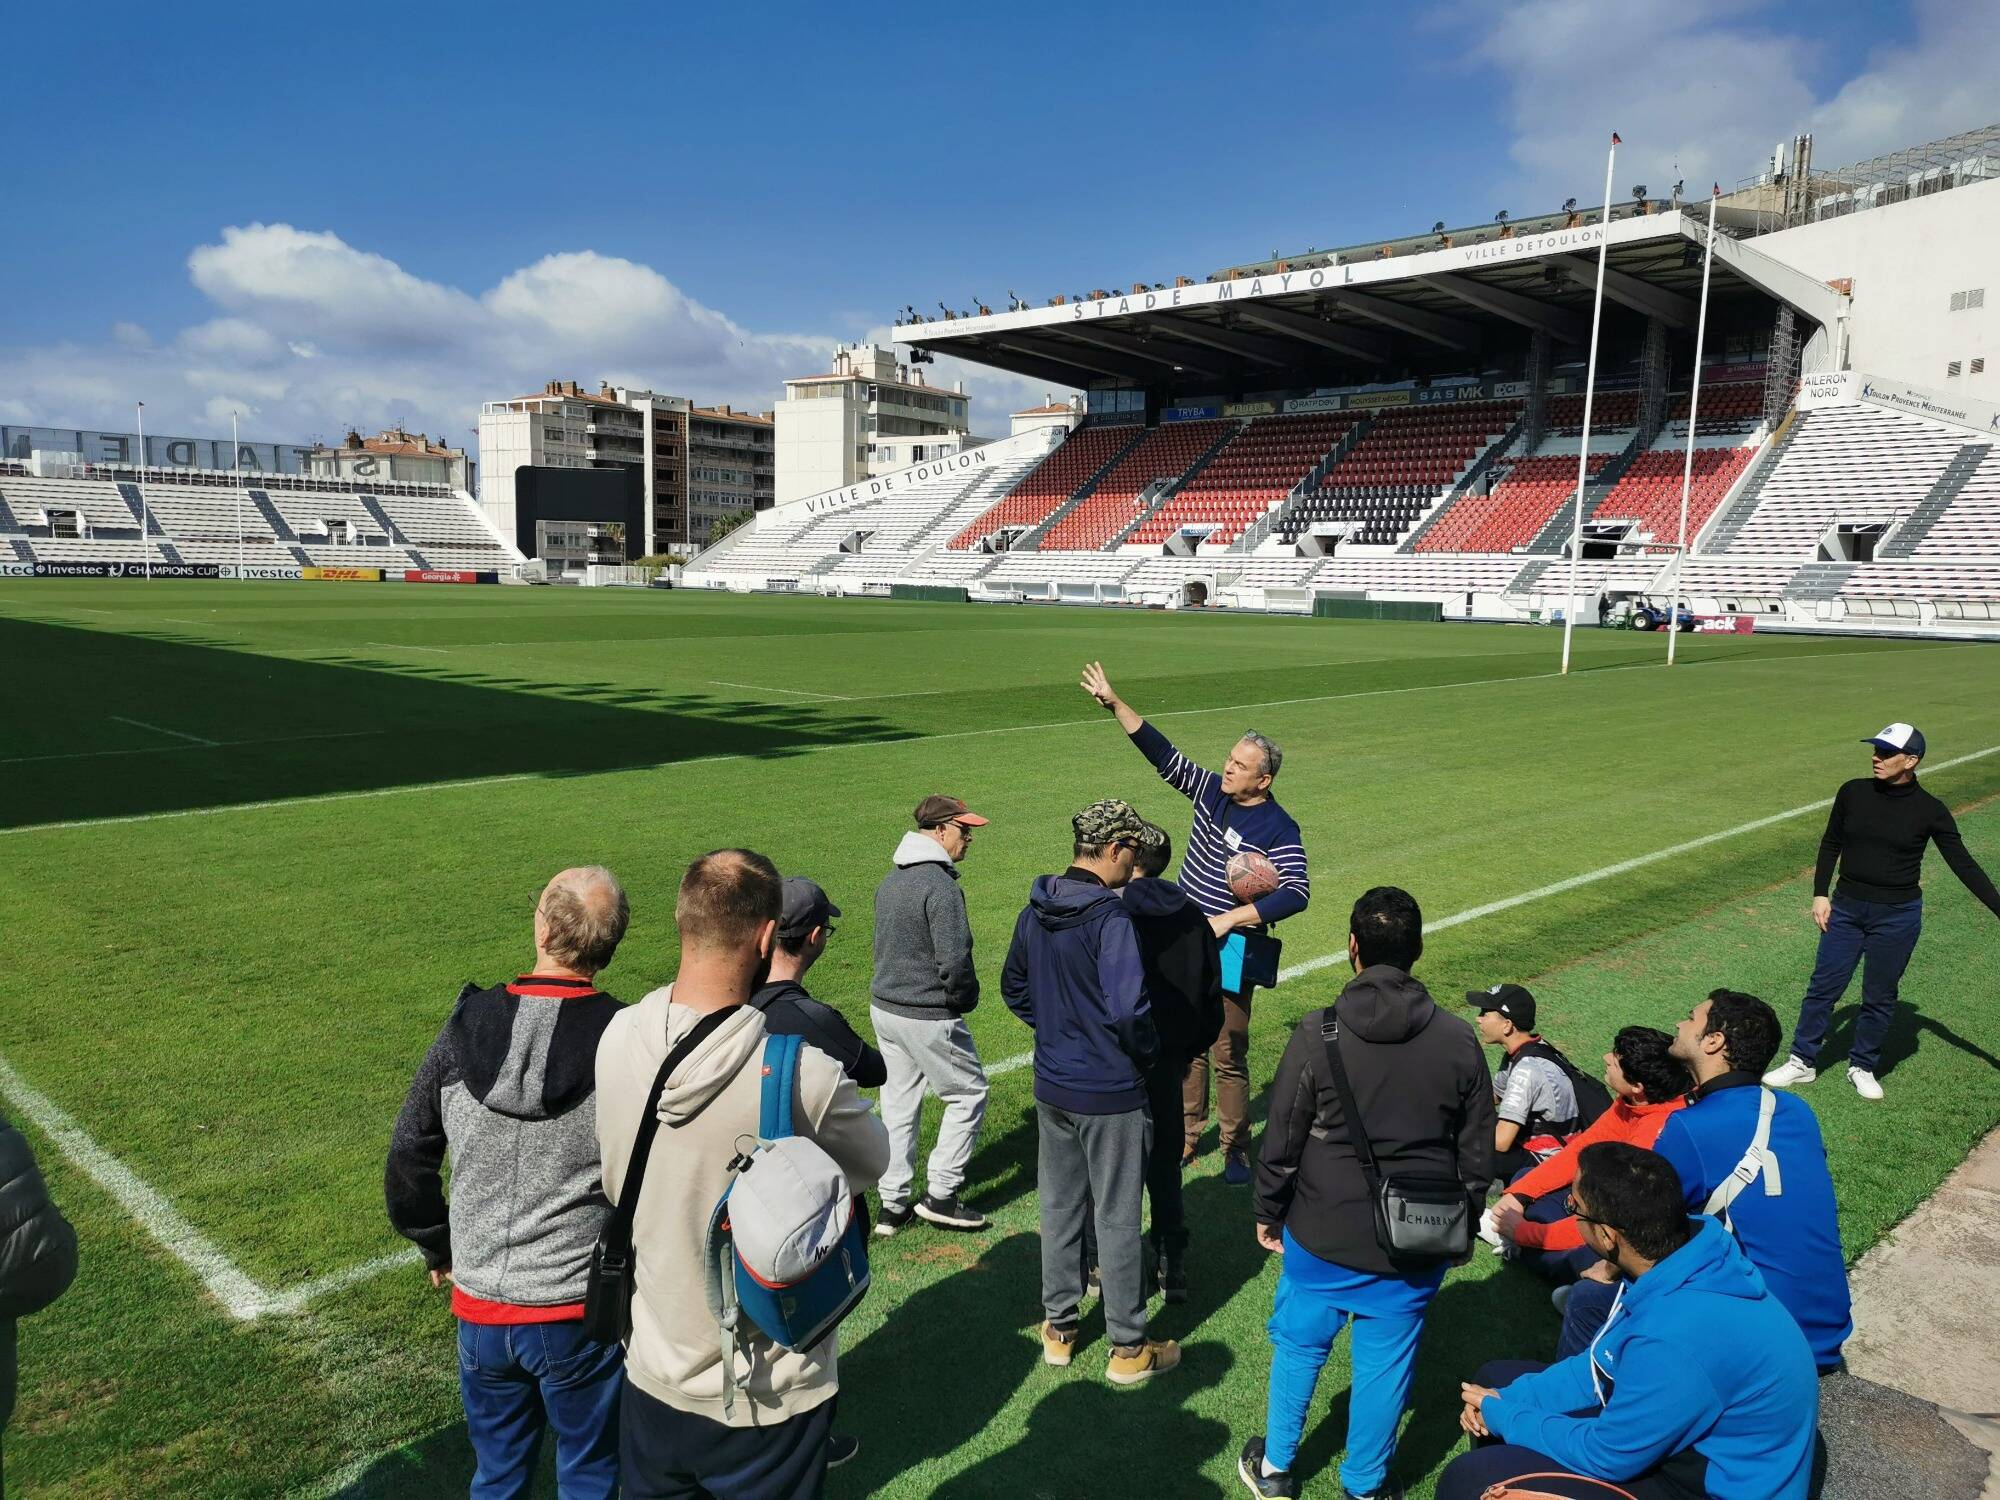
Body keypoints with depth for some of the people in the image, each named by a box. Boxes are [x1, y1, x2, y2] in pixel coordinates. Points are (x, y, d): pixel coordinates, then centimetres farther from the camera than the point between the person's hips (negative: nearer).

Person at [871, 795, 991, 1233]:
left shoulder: (890, 880, 9)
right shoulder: (941, 885, -20)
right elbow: (954, 960, -23)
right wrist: (966, 999, -6)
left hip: (885, 1007, 9)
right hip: (928, 1017, -9)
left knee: (898, 1103, 15)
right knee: (968, 1095, 8)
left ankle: (892, 1204, 22)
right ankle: (940, 1194, 11)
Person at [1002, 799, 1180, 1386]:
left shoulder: (1035, 912, 1)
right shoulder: (1110, 916, -23)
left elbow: (1014, 987, 14)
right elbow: (1127, 1007, -30)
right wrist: (1146, 1050, -11)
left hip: (1052, 1085, 7)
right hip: (1110, 1093, -7)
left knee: (1059, 1206, 19)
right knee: (1117, 1217, 7)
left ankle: (1059, 1328, 33)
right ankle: (1128, 1348, 22)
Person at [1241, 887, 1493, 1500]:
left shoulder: (1317, 1034, -17)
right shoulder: (1459, 1040, -9)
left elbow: (1280, 1141, -9)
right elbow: (1477, 1155, 1)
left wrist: (1268, 1213, 7)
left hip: (1322, 1236, -1)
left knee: (1299, 1346, 19)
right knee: (1386, 1362, 17)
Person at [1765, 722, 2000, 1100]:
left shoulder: (1930, 811, -8)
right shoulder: (1853, 793, -3)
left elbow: (1964, 865, -5)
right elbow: (1830, 845, 7)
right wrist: (1820, 894, 2)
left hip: (1897, 916, -2)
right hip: (1846, 909, 2)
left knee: (1880, 996, 9)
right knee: (1823, 985, 5)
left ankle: (1862, 1067, 27)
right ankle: (1802, 1062, 17)